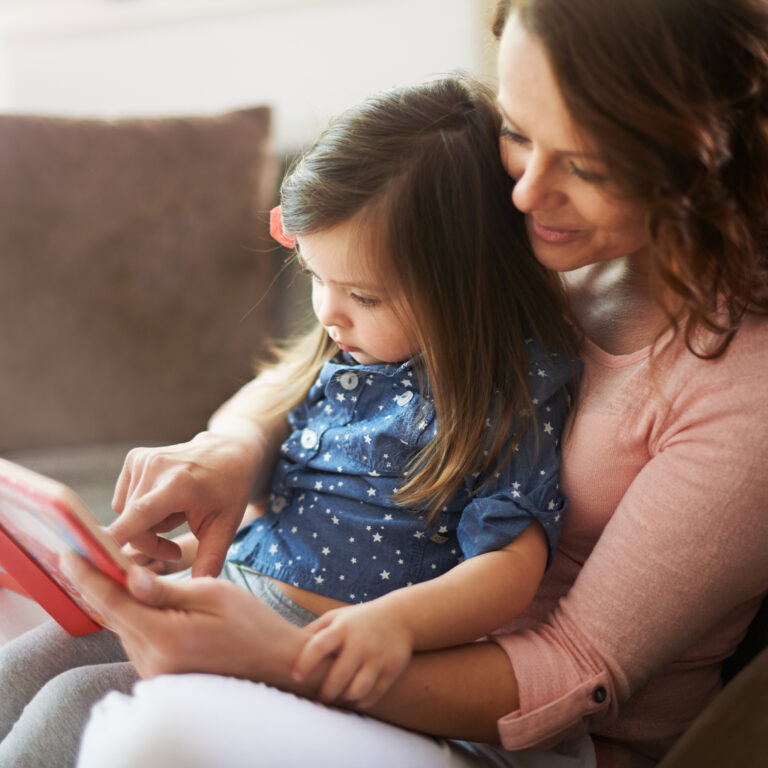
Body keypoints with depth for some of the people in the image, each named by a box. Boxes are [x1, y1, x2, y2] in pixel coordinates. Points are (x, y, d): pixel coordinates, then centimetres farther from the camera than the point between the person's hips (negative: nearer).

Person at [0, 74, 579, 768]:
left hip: (324, 647, -7)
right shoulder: (345, 347, 8)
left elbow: (511, 567, -18)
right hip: (228, 584, 8)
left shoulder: (515, 393, -14)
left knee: (76, 705, -17)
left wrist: (399, 618, -35)